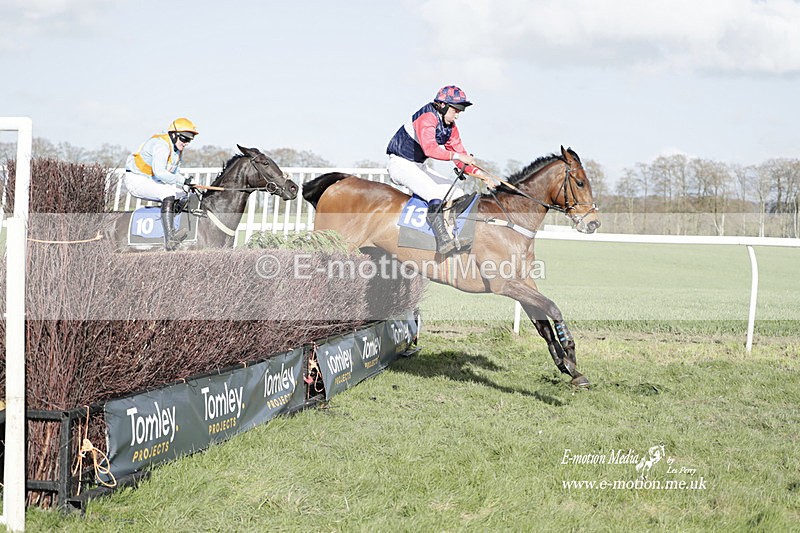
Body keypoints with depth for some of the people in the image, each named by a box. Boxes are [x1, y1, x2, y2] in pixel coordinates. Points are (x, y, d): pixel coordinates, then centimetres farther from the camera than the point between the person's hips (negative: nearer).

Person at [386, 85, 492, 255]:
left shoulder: (451, 127, 6)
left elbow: (460, 155, 7)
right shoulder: (427, 117, -22)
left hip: (420, 168, 10)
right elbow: (430, 149, -38)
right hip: (400, 163, -10)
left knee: (457, 193, 1)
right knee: (435, 193, -30)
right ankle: (442, 238, -37)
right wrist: (457, 156, -46)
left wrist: (477, 172, -10)